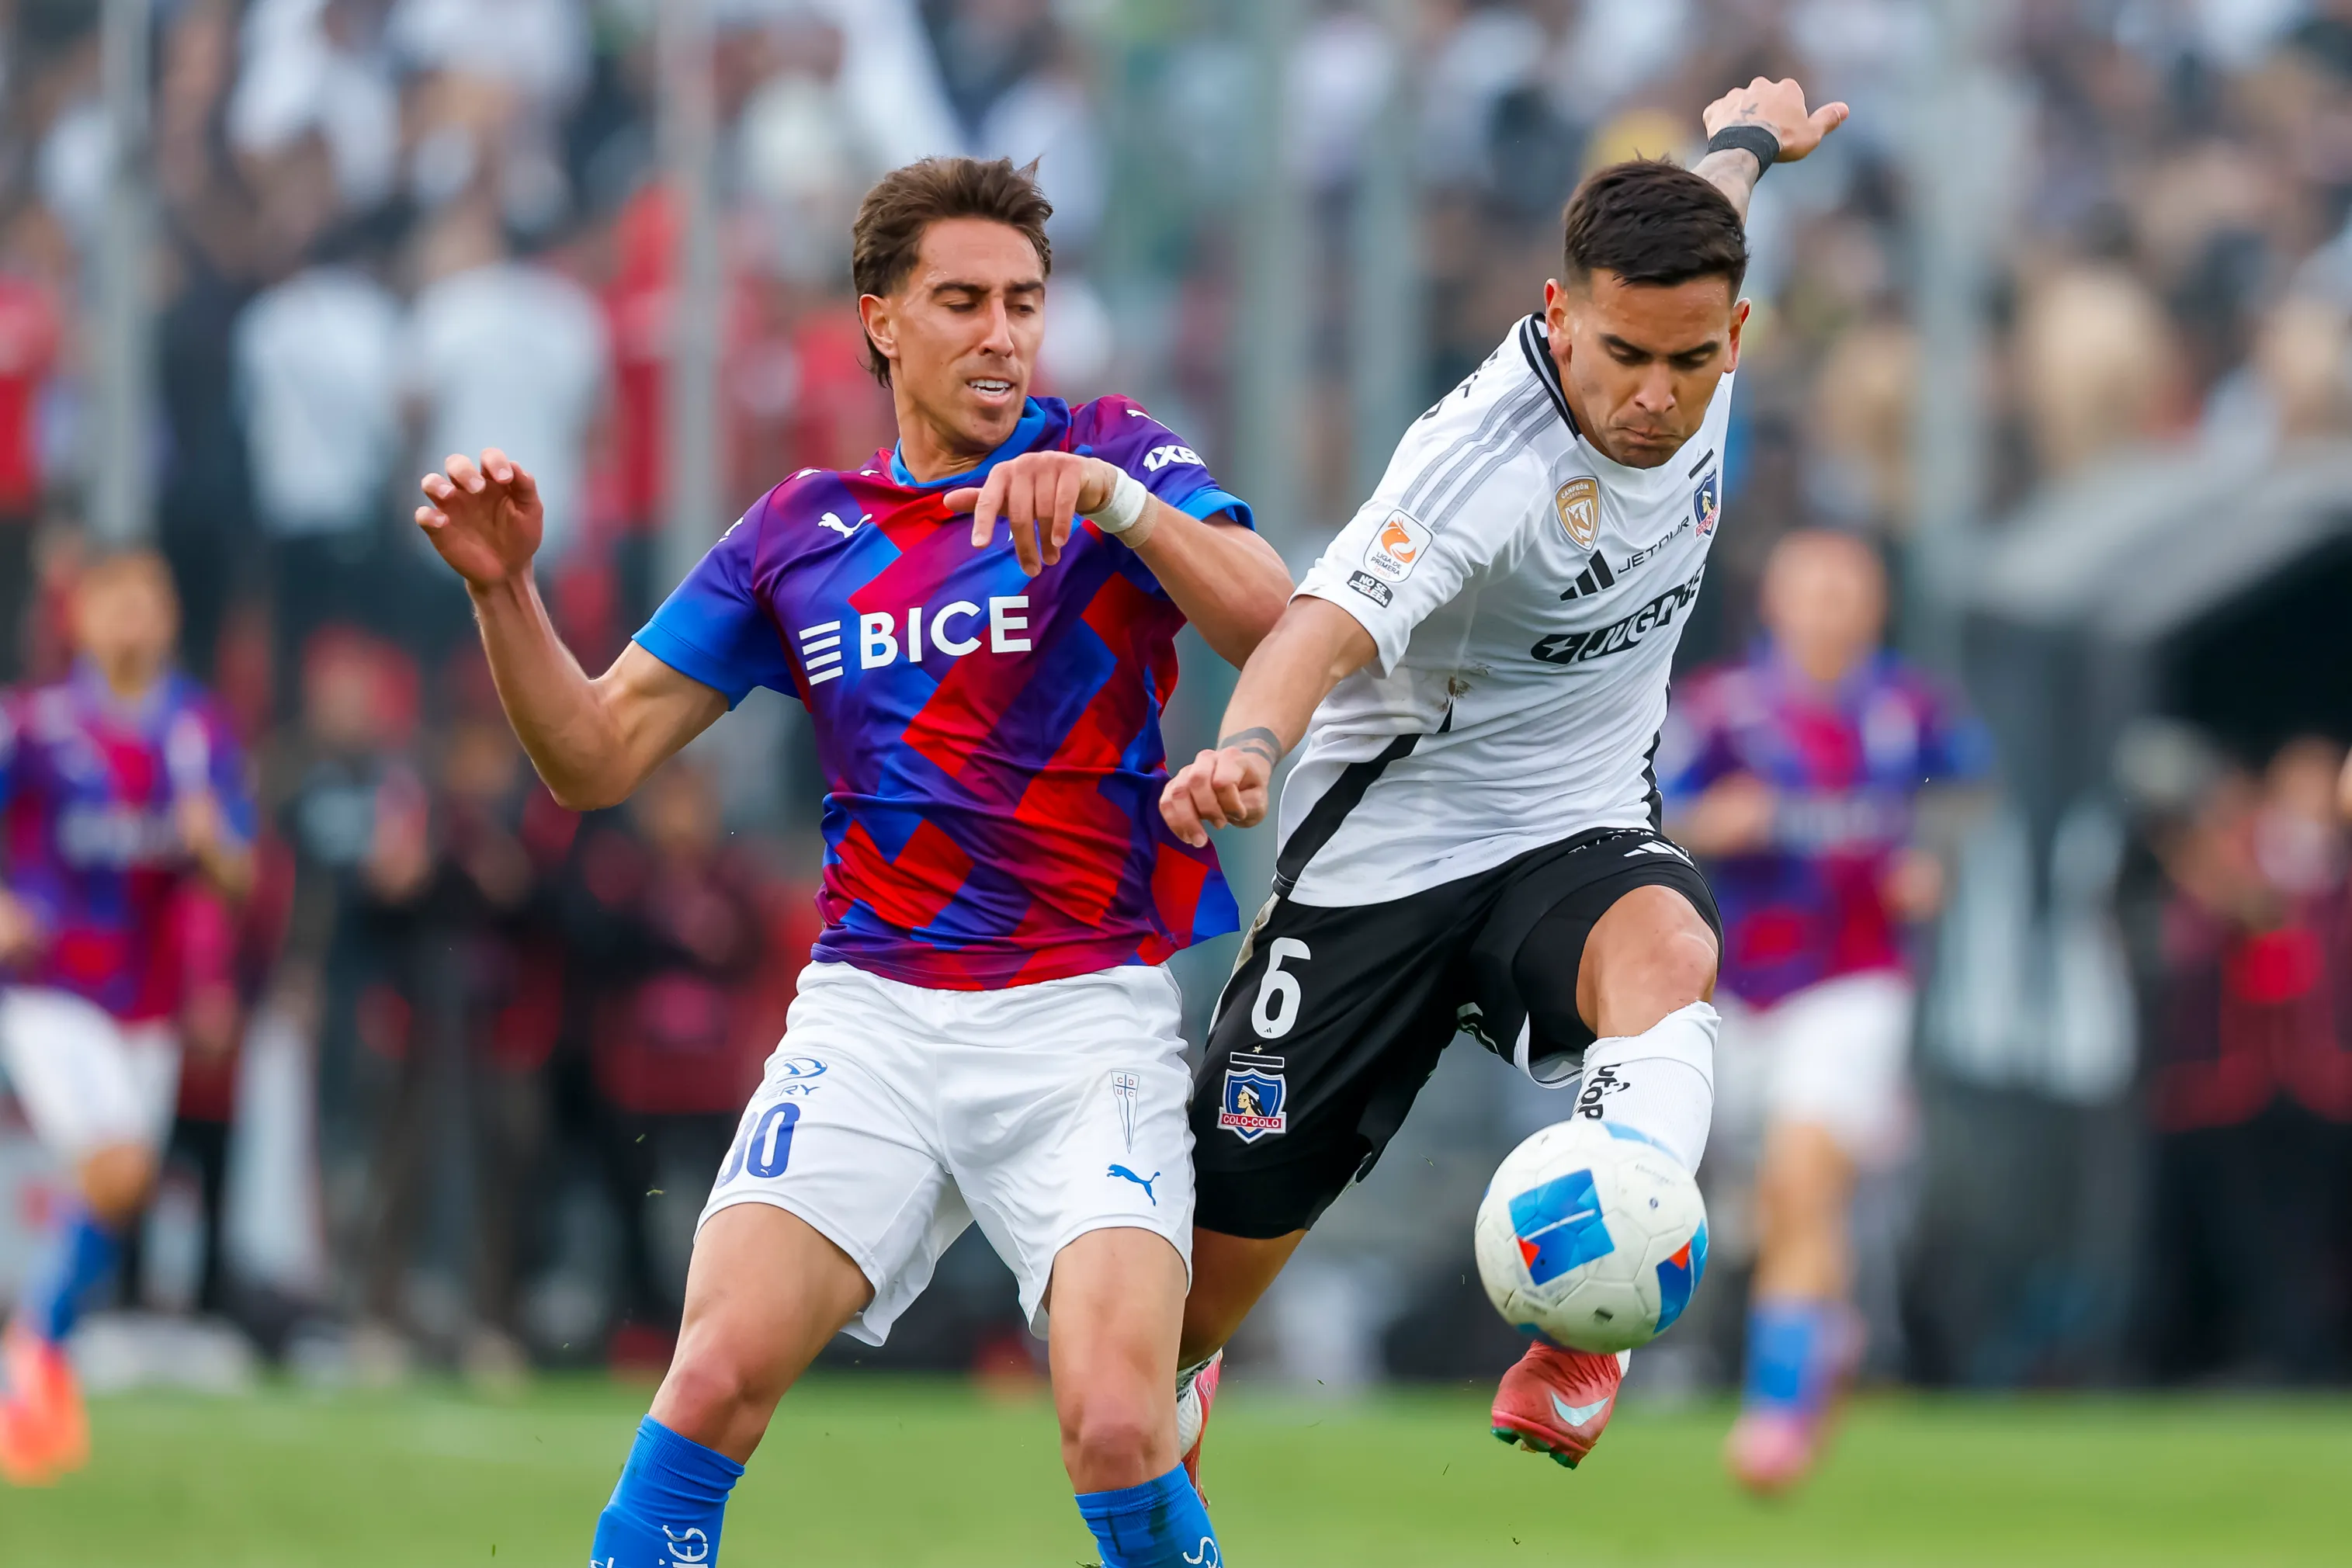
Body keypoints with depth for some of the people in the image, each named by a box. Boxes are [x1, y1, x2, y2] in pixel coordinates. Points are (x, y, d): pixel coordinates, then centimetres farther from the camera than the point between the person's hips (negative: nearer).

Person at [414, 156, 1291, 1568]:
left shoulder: (1113, 457, 5)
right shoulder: (802, 534, 13)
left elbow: (1273, 628, -12)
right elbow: (596, 755, 14)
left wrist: (1112, 498, -27)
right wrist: (505, 589, -2)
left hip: (1087, 1022, -2)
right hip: (871, 1014, 2)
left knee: (1117, 1425, -20)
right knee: (722, 1369, -19)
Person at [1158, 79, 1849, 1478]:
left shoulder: (1699, 349, -8)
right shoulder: (1486, 461, -28)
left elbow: (1694, 210, 17)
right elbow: (1330, 624, -41)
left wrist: (1752, 135, 40)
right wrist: (1248, 748, -63)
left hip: (1583, 834, 4)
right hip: (1390, 852, -4)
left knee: (1666, 953, -34)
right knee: (1231, 1236, 3)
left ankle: (1581, 1345, -47)